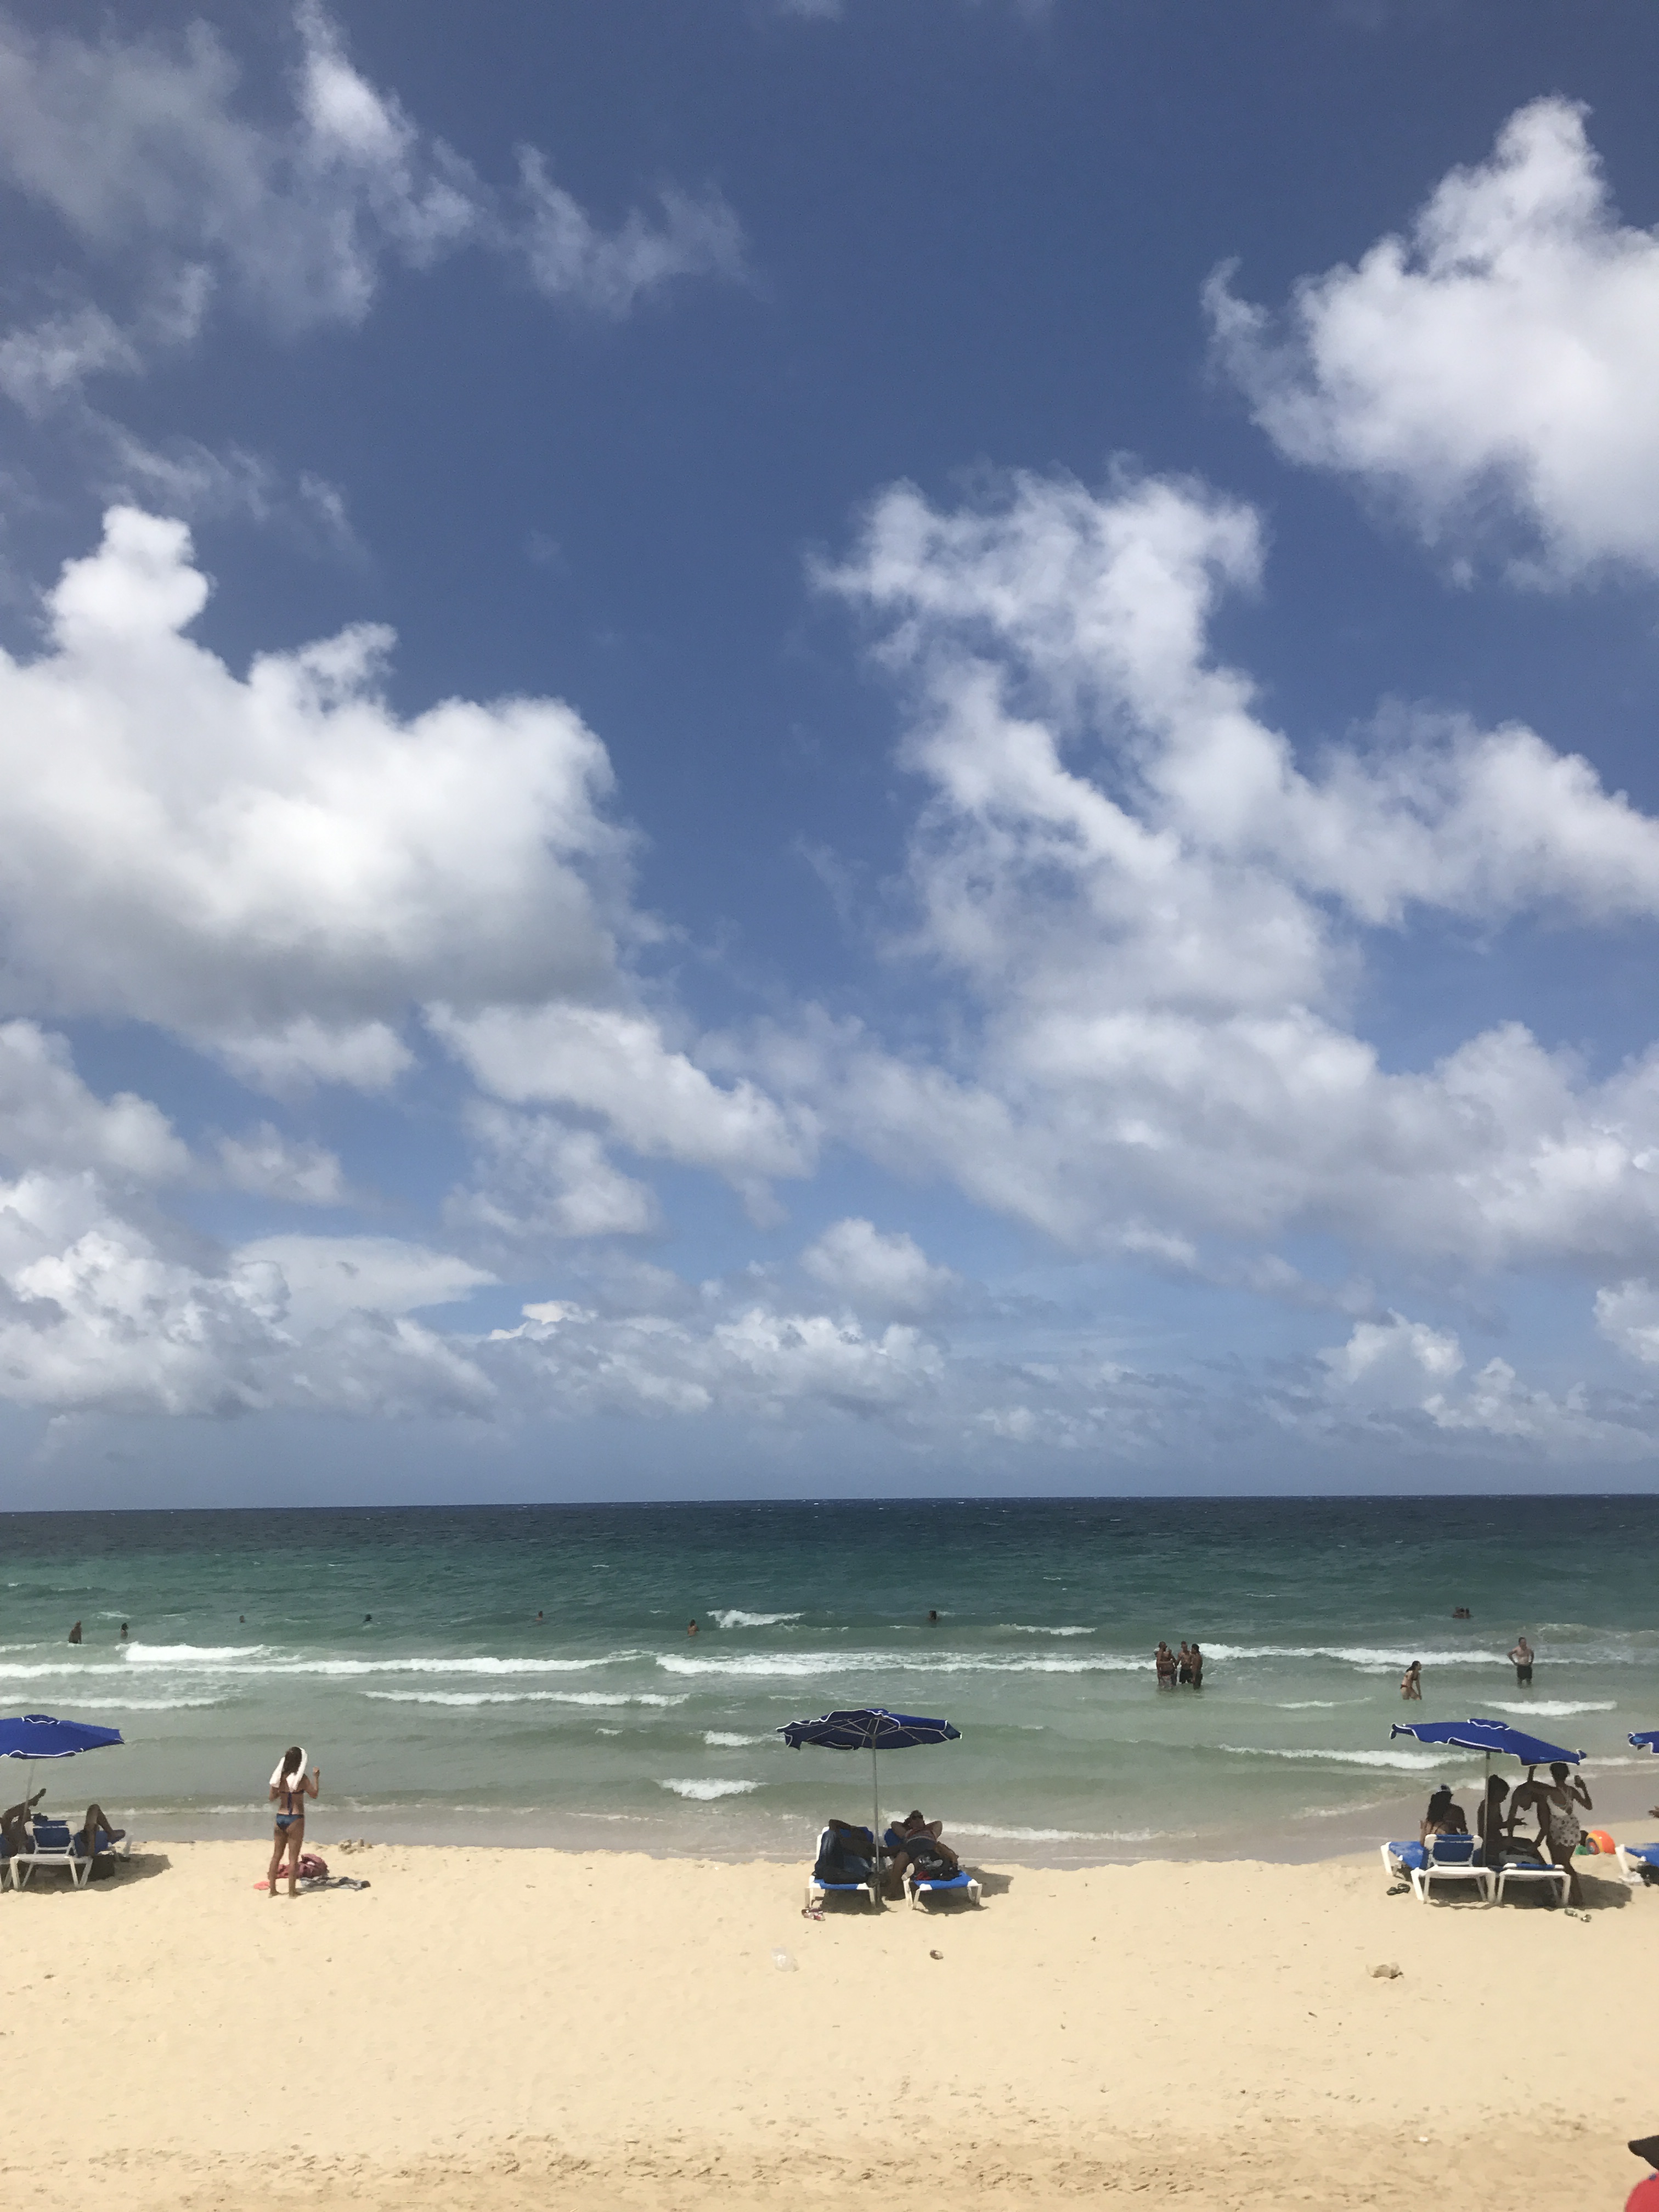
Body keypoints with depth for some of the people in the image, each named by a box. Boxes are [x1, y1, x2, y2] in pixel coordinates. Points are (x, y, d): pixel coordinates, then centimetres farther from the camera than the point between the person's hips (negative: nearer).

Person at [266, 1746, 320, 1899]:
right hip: (295, 1819, -5)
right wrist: (317, 1778, 7)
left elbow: (272, 1797, 11)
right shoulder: (302, 1778, -12)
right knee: (293, 1857, 1)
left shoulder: (280, 1777, 0)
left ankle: (273, 1889, 18)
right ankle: (292, 1891, 4)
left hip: (280, 1817, 5)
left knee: (277, 1854, 14)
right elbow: (314, 1794, -3)